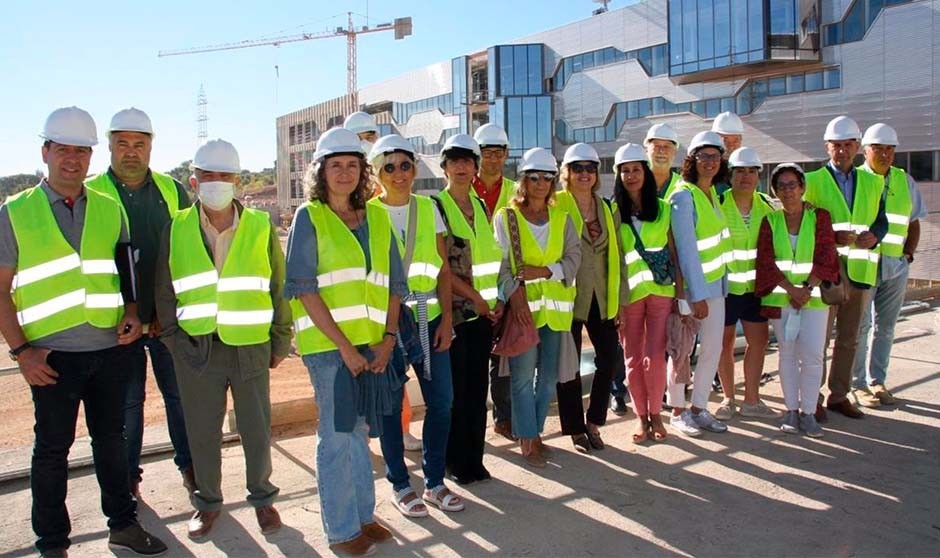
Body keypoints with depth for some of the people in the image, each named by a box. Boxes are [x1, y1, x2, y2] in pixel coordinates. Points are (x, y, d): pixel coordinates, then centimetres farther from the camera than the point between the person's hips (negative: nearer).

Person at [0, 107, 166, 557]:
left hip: (110, 348, 3)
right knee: (52, 448, 9)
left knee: (111, 439, 15)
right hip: (52, 354, -3)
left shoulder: (110, 210, 7)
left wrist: (131, 313, -2)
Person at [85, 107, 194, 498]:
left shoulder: (172, 191, 4)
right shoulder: (91, 195, -2)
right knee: (126, 401, 9)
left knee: (180, 393, 10)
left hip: (169, 317, 2)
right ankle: (127, 476, 25)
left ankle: (188, 464, 27)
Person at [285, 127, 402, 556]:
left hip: (371, 343, 5)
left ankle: (363, 515, 32)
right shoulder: (309, 217, -3)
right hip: (328, 344, -4)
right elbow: (304, 289, -10)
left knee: (359, 432, 17)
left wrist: (388, 338, -2)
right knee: (336, 437, 5)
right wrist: (344, 346, -14)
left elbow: (394, 284, 10)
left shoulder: (378, 217, 10)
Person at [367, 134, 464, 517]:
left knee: (441, 400, 7)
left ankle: (434, 481, 24)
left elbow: (443, 269, 6)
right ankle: (400, 485, 23)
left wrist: (446, 318, -1)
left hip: (428, 317, 4)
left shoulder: (428, 209, 6)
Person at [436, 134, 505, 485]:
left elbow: (490, 256, 15)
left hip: (483, 310, 5)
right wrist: (475, 297, -13)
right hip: (453, 310, -5)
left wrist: (497, 298, 2)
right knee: (455, 389, 2)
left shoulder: (481, 207, 12)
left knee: (478, 387, 11)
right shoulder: (435, 207, -5)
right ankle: (456, 461, 18)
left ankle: (474, 459, 24)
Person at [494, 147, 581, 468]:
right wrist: (515, 295, -19)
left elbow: (574, 257, 4)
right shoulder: (505, 217, -1)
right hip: (522, 306, -4)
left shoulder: (561, 218, 11)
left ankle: (534, 431, 26)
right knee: (523, 377, -2)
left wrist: (544, 271, -12)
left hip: (555, 306, 4)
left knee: (549, 376, 9)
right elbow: (499, 263, -7)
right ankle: (527, 440, 13)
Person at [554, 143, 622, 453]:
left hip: (600, 296, 5)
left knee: (610, 357, 2)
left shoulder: (607, 209, 11)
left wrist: (619, 299, 8)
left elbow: (614, 256, 11)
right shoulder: (556, 205, -5)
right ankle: (575, 428, 20)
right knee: (570, 364, 4)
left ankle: (594, 422, 21)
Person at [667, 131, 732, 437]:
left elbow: (717, 240, 15)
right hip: (689, 286, -7)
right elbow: (686, 249, -18)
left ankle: (699, 408, 23)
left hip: (716, 283, 7)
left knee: (713, 348, 10)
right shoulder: (683, 196, -14)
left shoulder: (714, 194, 10)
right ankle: (678, 411, 18)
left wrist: (714, 286, 8)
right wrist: (697, 294, -19)